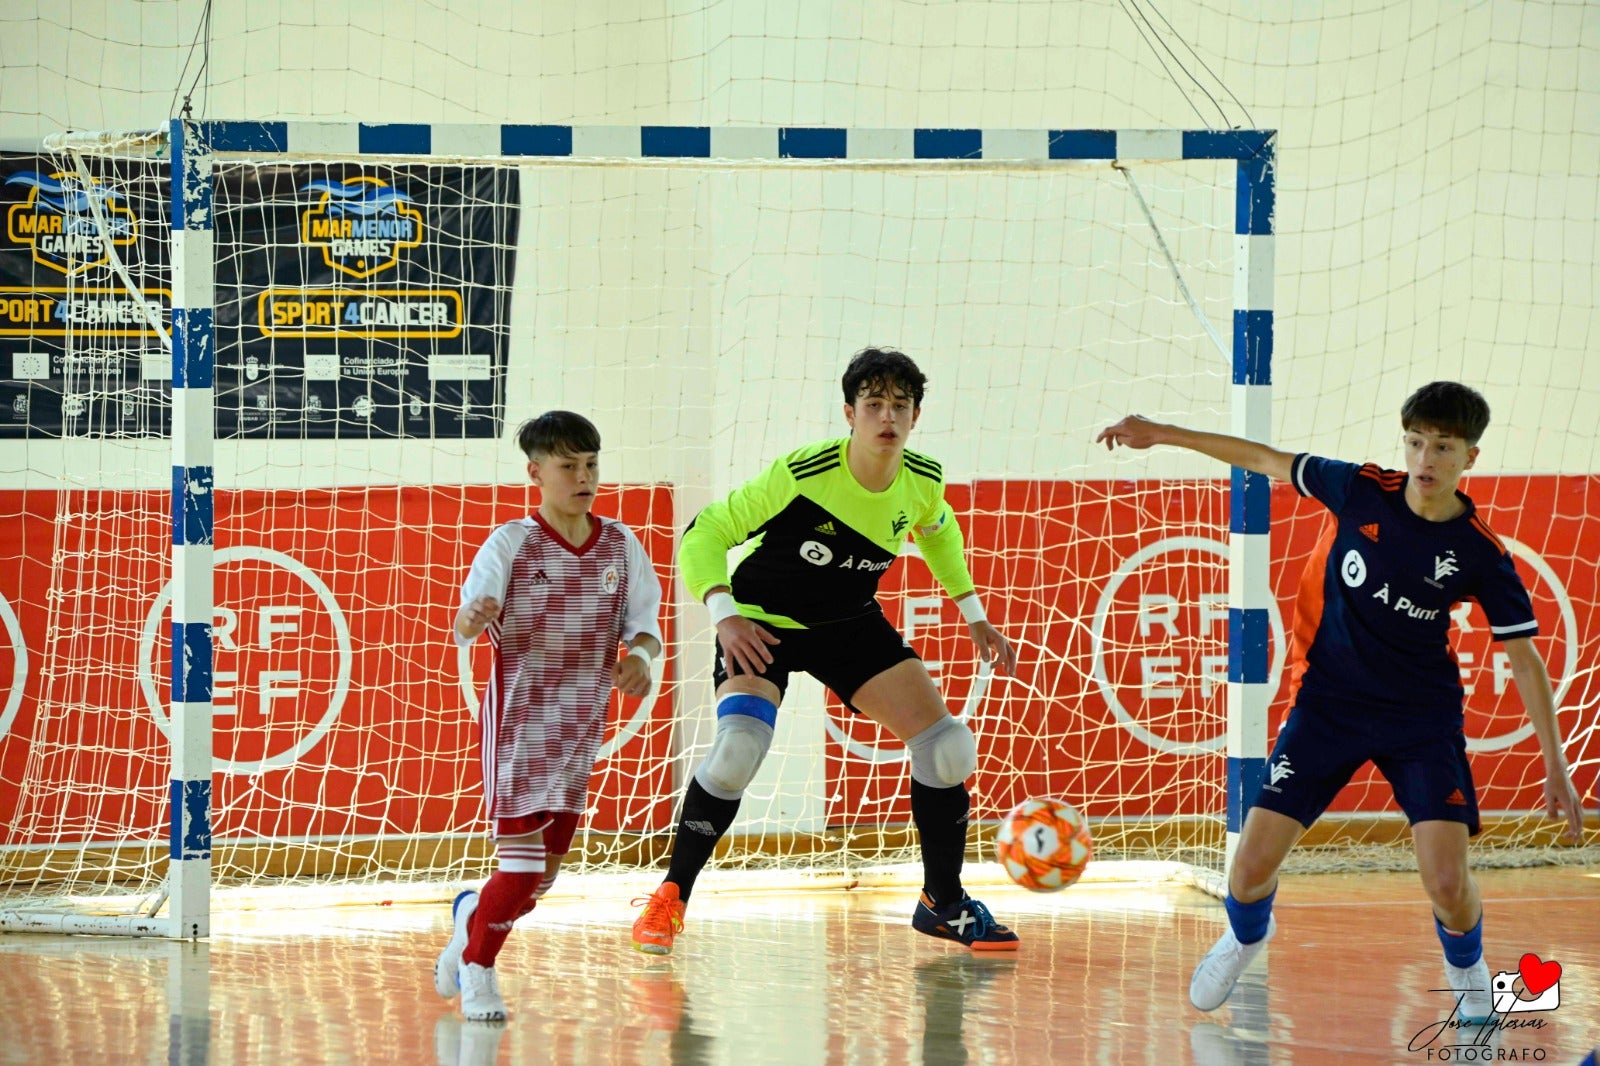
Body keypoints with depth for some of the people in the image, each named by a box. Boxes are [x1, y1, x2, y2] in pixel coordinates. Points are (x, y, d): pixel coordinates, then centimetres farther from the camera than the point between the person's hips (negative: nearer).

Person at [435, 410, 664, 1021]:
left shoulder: (620, 545, 3)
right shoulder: (512, 543, -8)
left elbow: (644, 623, 8)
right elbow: (466, 625, -17)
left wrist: (640, 655, -16)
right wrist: (473, 619, -41)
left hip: (579, 729, 5)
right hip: (517, 720, -4)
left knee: (542, 877, 7)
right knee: (522, 866, -11)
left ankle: (473, 915, 37)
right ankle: (477, 970, 11)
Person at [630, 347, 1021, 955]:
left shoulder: (924, 481, -11)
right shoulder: (801, 474, -28)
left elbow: (937, 531, 15)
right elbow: (705, 533, -20)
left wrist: (974, 617, 12)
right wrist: (725, 617, -34)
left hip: (851, 624, 5)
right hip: (763, 622, -5)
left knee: (947, 746, -6)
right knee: (738, 749, -29)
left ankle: (943, 902, 14)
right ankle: (669, 898, -11)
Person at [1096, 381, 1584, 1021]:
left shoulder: (1480, 554, -13)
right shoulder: (1361, 491, -10)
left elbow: (1525, 659, -7)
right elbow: (1270, 462, 4)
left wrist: (1555, 765, -10)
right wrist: (1164, 435, 6)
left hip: (1422, 716, -1)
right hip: (1327, 703, 1)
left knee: (1447, 883, -15)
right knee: (1252, 865, -5)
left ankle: (1467, 972, 20)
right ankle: (1246, 935, 33)